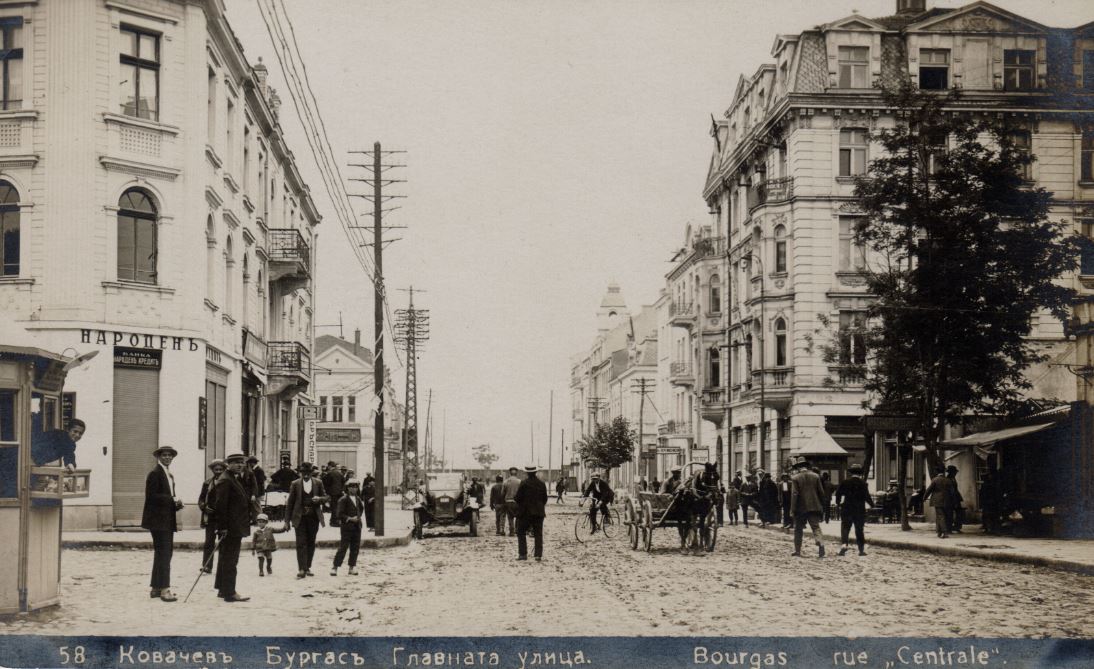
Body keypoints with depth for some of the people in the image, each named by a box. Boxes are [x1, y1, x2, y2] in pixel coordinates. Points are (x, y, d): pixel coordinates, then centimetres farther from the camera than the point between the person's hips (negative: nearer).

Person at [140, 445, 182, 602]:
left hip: (167, 520, 10)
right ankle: (164, 589, -13)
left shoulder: (169, 474, 18)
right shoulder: (155, 473, -10)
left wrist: (176, 502, 5)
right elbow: (152, 496, -18)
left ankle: (156, 588, 19)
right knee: (164, 553, -12)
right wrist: (173, 499, -18)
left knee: (163, 553, 13)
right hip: (158, 520, -10)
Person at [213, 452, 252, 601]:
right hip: (230, 528, -11)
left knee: (227, 559, 16)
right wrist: (223, 527, -23)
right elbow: (220, 504, -20)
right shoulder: (225, 480, -14)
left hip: (235, 527, 11)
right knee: (230, 559, -8)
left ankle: (222, 589, 25)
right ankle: (229, 593, -6)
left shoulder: (236, 479, 17)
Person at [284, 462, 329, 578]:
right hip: (300, 518, -2)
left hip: (313, 517, 2)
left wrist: (319, 498, -15)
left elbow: (326, 497, 10)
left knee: (311, 543, 7)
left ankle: (307, 567, 17)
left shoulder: (318, 483, 4)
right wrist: (287, 520, 0)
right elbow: (290, 503, 3)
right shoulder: (295, 484, 0)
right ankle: (301, 569, -12)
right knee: (301, 543, -9)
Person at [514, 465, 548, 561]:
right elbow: (545, 499, 8)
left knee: (521, 533, 7)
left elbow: (518, 498, -12)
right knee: (538, 534, 6)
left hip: (525, 512, -3)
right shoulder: (541, 484, 3)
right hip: (539, 512, 4)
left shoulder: (524, 483, -11)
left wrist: (514, 498, 10)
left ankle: (523, 554, 0)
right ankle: (538, 554, 1)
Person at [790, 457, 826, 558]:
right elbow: (821, 492, 7)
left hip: (801, 508, -2)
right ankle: (820, 543, -25)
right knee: (816, 528, 0)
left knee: (798, 530, 9)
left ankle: (797, 551, 12)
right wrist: (822, 507, 16)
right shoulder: (815, 476, 4)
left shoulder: (796, 478, -6)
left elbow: (794, 494, -11)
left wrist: (792, 509, -9)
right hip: (814, 507, 2)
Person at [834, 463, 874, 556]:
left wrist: (838, 503, 16)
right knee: (859, 530, 9)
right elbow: (867, 496, -8)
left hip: (847, 509, 0)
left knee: (845, 528, 3)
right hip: (860, 510, 0)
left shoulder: (844, 482, -2)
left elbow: (838, 493, 0)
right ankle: (862, 549, 8)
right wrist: (872, 504, 9)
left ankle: (844, 544, -18)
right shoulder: (863, 483, -6)